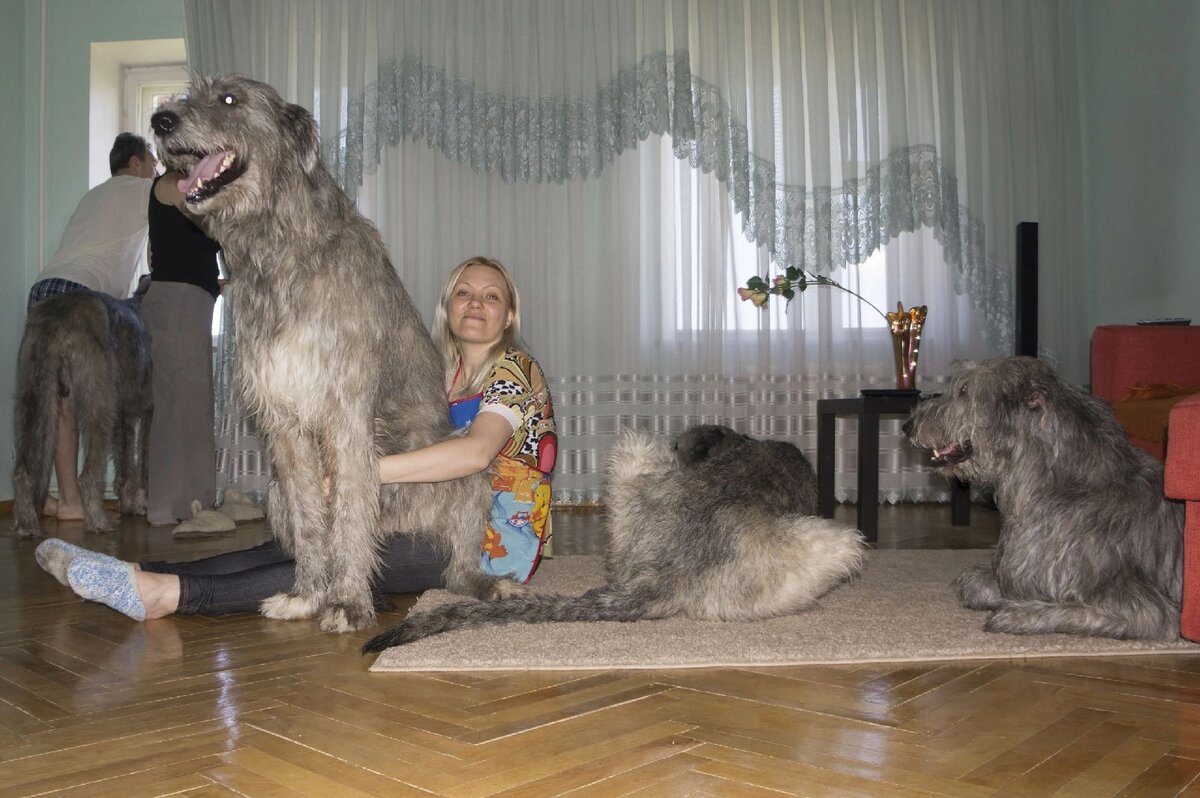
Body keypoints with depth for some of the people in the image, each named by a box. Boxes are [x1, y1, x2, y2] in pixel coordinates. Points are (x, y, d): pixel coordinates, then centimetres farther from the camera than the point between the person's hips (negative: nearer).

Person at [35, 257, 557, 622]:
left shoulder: (514, 370, -9)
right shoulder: (440, 372, 17)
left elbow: (476, 452, -28)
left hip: (498, 537, -7)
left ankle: (171, 593, -40)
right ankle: (139, 575, -22)